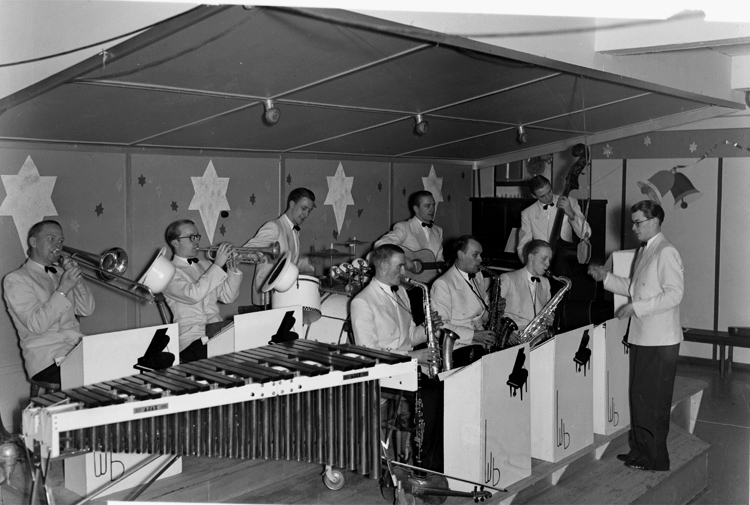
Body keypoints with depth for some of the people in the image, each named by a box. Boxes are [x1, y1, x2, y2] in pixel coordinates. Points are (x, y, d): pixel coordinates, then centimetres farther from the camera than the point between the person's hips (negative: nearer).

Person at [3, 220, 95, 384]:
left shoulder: (61, 273, 19)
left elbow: (86, 310, 11)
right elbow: (36, 325, -12)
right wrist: (62, 290, -17)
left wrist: (77, 277, -1)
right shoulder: (16, 279, 1)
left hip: (79, 349, 6)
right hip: (48, 361, -6)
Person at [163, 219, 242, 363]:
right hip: (193, 339, -6)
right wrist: (217, 265, -19)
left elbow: (227, 297, 13)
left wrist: (232, 268, -2)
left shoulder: (205, 265, 20)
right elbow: (193, 294, -20)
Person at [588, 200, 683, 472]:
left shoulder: (666, 252, -15)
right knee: (639, 396, 15)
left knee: (653, 400, 0)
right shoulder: (643, 250, 15)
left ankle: (655, 458, 12)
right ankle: (639, 450, 26)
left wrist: (636, 308, -20)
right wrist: (606, 277, 9)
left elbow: (674, 294, -22)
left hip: (660, 340, -9)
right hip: (641, 337, 9)